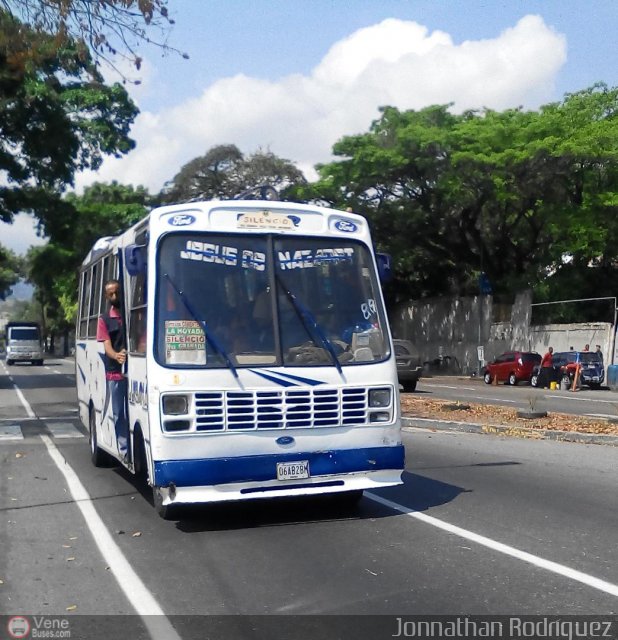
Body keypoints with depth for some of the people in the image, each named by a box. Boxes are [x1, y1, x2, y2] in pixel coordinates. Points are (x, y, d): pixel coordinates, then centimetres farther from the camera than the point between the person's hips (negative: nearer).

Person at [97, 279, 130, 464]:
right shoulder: (105, 320, 7)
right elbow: (107, 346, -2)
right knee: (119, 414, 5)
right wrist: (116, 356, -25)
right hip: (114, 373, 1)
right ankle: (124, 450, 11)